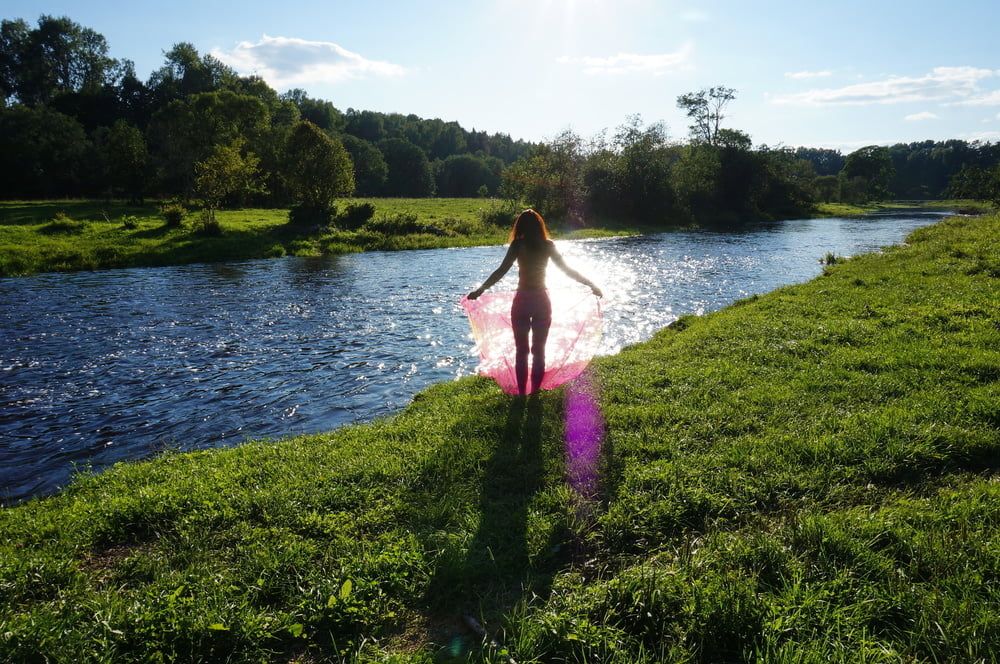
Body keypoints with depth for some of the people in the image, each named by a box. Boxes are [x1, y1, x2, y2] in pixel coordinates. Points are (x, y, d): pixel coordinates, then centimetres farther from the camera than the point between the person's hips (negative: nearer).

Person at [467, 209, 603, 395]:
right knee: (539, 351, 11)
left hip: (522, 301, -2)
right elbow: (567, 269, 2)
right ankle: (535, 393, 15)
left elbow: (502, 270, -16)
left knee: (521, 351, 9)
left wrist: (480, 289, -16)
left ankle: (521, 394, 10)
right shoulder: (548, 245, 0)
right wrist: (591, 284, 11)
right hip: (542, 301, 2)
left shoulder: (518, 245, -7)